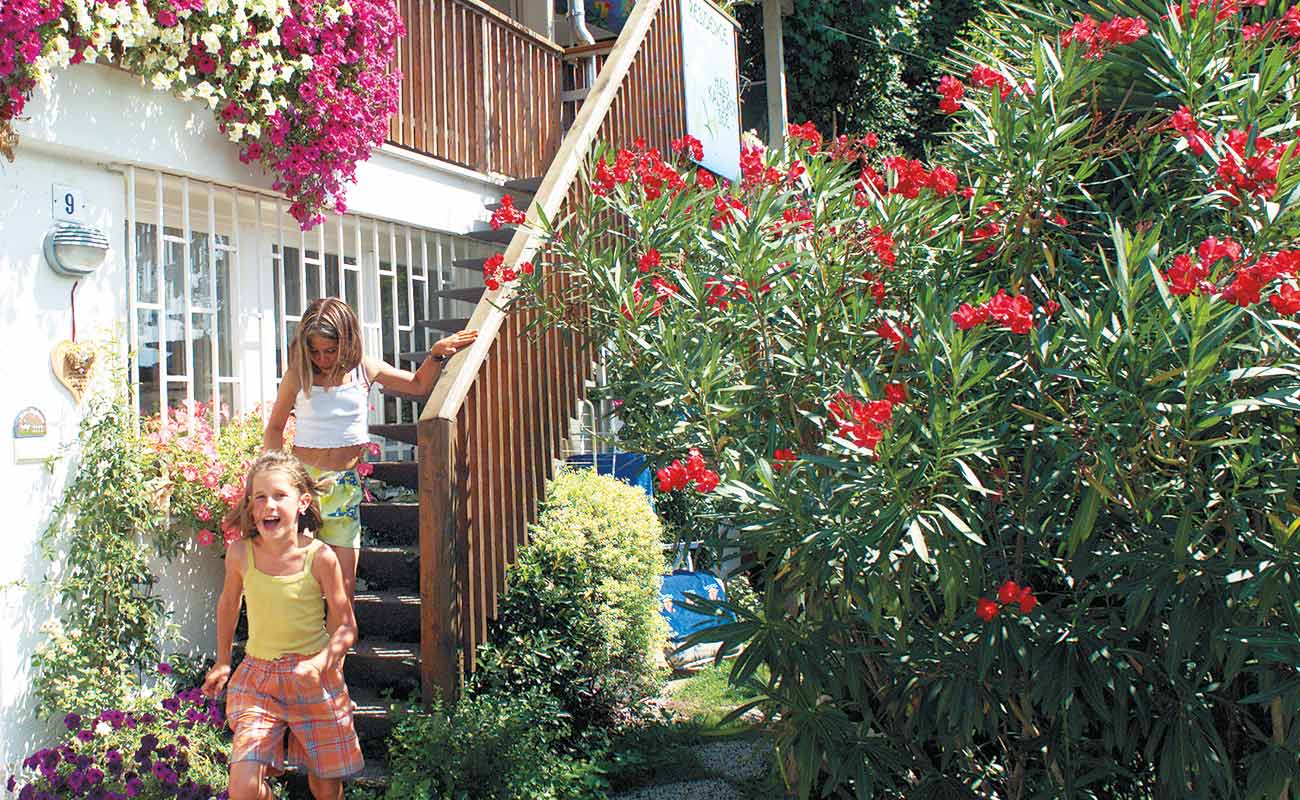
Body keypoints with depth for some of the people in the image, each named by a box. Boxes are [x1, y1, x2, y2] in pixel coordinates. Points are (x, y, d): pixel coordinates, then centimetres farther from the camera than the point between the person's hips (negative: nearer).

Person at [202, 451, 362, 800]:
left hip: (314, 677, -1)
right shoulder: (240, 552, -9)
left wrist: (320, 663, -25)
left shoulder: (321, 557, -15)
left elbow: (345, 626, -7)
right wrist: (222, 662, 20)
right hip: (257, 676, 1)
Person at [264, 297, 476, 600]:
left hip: (345, 485, 2)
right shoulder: (298, 375, -4)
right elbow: (275, 427, 8)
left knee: (345, 584, 4)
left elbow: (419, 385, 17)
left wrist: (436, 353, 3)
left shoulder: (364, 368, 2)